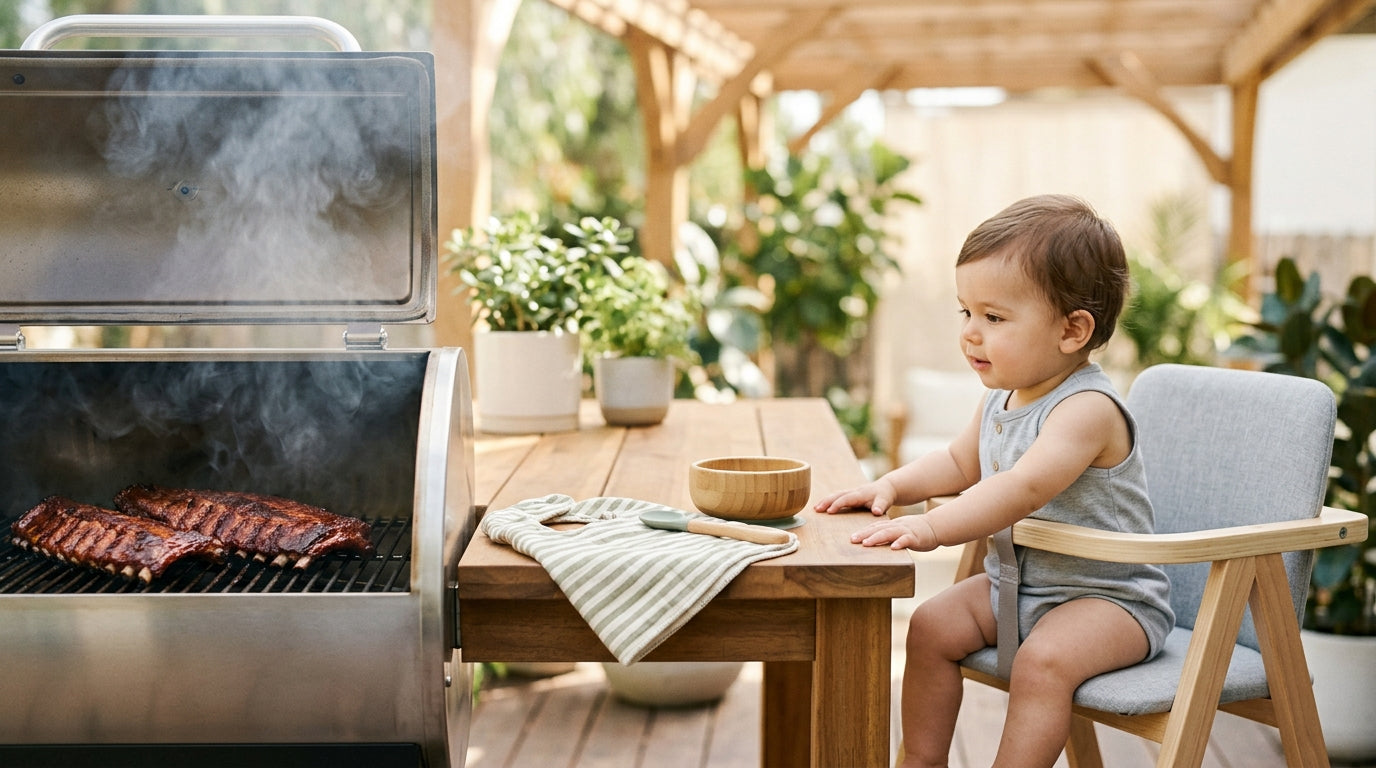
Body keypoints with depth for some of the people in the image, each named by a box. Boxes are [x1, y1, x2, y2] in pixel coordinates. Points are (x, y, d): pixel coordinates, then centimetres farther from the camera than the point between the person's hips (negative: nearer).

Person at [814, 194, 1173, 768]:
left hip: (1111, 596, -9)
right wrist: (893, 486, 0)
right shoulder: (1001, 398, 3)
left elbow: (1024, 488, -41)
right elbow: (959, 463, 19)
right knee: (931, 627, 2)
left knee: (1042, 661, -31)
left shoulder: (1087, 409, -26)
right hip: (1014, 581, 9)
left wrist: (934, 527, -48)